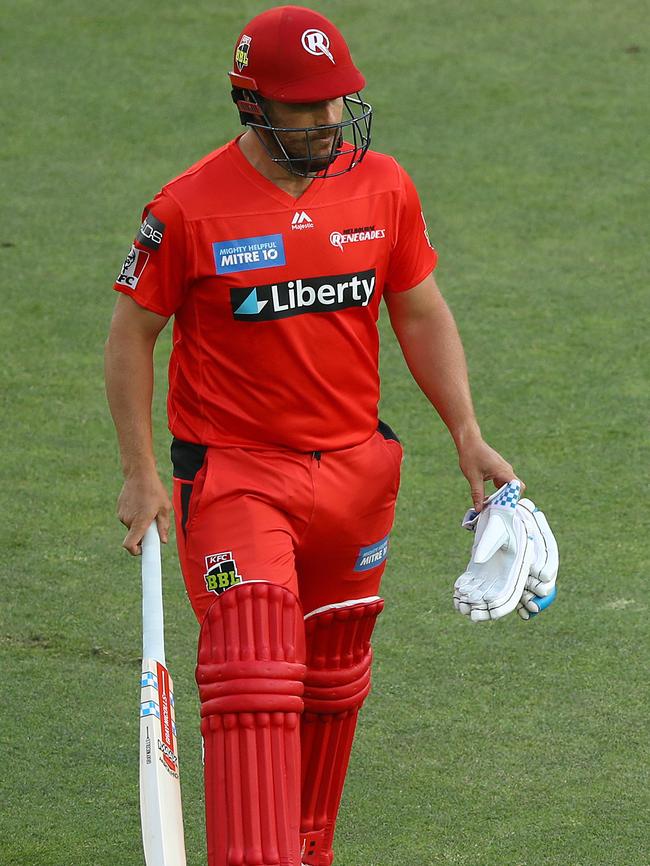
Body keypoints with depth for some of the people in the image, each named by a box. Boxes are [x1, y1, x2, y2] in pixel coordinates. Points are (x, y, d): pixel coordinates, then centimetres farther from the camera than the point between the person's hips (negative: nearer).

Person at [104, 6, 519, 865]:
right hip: (233, 471, -5)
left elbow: (422, 316, 10)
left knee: (332, 680, 16)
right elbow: (132, 335, -2)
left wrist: (468, 437, 3)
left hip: (355, 471, 5)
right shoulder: (188, 209, -12)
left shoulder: (383, 186, 0)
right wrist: (141, 474, -5)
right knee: (255, 679, -16)